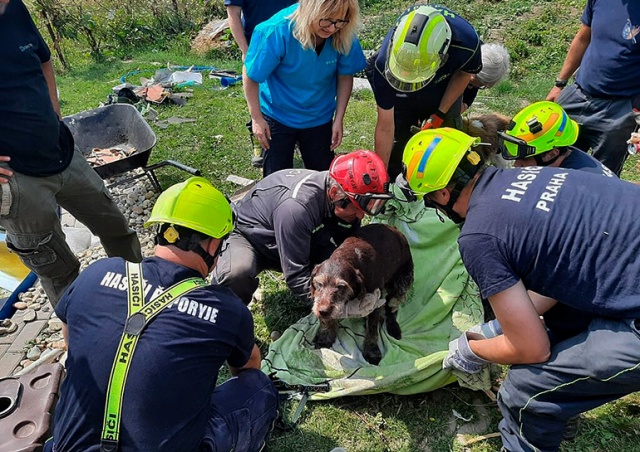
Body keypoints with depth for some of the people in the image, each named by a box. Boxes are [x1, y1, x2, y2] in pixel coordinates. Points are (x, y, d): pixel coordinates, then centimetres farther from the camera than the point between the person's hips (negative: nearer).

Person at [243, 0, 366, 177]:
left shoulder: (344, 36, -19)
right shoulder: (277, 31, -27)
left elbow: (345, 76, -4)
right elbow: (251, 76, -17)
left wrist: (339, 119, -5)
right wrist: (257, 118, -11)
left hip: (319, 118, 3)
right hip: (278, 115, -2)